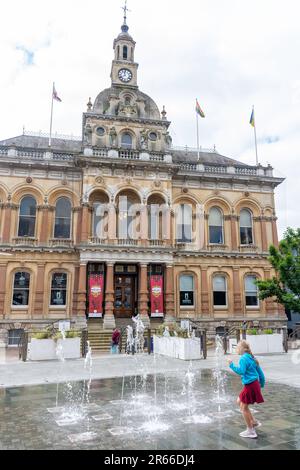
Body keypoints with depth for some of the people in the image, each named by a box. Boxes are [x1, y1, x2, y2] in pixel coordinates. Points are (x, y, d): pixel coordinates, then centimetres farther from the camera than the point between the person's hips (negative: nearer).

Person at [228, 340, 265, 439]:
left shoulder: (243, 358, -16)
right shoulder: (252, 358, 11)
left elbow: (241, 371, -25)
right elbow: (260, 372, 14)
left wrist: (232, 365, -17)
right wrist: (262, 384, 24)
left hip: (250, 385, -9)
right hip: (255, 384, 9)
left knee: (244, 407, 3)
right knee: (239, 401, 21)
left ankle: (250, 431, 12)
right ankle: (254, 422, 24)